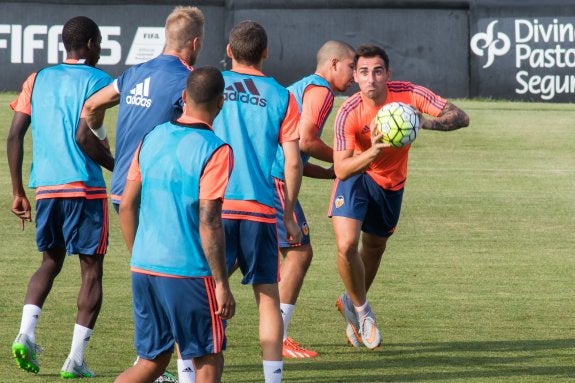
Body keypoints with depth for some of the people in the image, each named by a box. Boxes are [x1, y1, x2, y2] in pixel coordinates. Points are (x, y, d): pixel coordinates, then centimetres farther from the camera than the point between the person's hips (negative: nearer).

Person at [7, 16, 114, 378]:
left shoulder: (38, 79, 12)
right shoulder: (97, 80, -4)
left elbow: (15, 135, 6)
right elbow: (83, 135, -17)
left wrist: (18, 192, 12)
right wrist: (118, 167, -3)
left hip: (45, 187, 5)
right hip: (85, 188, -5)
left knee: (51, 262, 20)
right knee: (92, 270, 5)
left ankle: (26, 333, -3)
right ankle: (76, 359, -1)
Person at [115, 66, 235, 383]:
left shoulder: (152, 139, 6)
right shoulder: (215, 151, -12)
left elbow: (126, 206, 10)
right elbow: (209, 223, -17)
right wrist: (221, 284, -11)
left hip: (144, 270, 6)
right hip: (189, 272, -6)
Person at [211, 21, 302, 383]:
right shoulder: (280, 96, 3)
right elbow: (293, 163, 0)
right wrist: (289, 214, 11)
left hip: (214, 205, 0)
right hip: (261, 208, 0)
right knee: (268, 297, 7)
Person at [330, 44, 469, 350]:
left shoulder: (409, 94, -23)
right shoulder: (349, 113, -28)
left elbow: (461, 118, -25)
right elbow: (341, 169, -31)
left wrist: (425, 122, -45)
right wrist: (371, 154, -51)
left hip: (390, 182, 3)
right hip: (356, 176, -3)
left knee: (374, 248, 17)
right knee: (346, 245, -21)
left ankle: (353, 304, 45)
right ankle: (360, 308, 6)